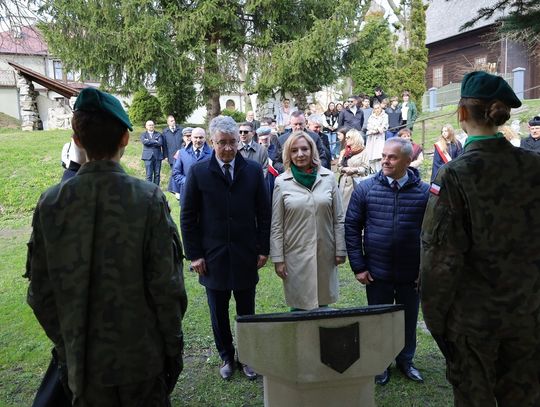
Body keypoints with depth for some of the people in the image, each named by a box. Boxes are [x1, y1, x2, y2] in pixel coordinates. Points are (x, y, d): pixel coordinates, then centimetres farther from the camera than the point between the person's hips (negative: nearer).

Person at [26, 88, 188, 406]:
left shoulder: (50, 203, -10)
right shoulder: (149, 199, -19)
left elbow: (41, 292, -2)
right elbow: (167, 284, -16)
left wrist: (65, 344, 13)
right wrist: (174, 344, -1)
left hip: (84, 360, 3)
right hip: (142, 356, -2)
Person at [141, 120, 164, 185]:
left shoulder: (158, 134, 11)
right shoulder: (143, 134, 10)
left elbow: (160, 143, -7)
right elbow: (144, 142, -11)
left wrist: (149, 141, -6)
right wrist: (155, 142, -8)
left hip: (157, 156, 1)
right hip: (148, 156, -1)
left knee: (157, 174, 3)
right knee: (149, 175, -5)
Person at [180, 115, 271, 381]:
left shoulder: (254, 170, -1)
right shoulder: (198, 172, -4)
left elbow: (264, 213, 3)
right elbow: (188, 217, -2)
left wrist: (264, 249, 0)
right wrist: (194, 254, -5)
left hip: (246, 256, 1)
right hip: (213, 257, 0)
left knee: (247, 312, 13)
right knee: (218, 313, 14)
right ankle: (226, 357, 34)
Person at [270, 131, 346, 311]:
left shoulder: (328, 177, 1)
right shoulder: (281, 182, -3)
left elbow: (338, 218, 4)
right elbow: (276, 225, -1)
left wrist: (340, 250, 4)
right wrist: (278, 259, -3)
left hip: (325, 254, 2)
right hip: (296, 255, -1)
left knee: (323, 302, 11)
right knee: (299, 306, 7)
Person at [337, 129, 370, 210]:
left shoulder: (362, 152, -2)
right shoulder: (344, 152, 16)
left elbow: (366, 169, -7)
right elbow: (339, 166, 14)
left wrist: (355, 170, -18)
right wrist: (344, 169, -7)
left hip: (357, 182, -5)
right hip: (344, 182, 5)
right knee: (344, 203, 2)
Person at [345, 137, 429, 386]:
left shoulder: (424, 191, -6)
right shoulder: (365, 188, -6)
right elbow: (351, 227, -3)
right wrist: (358, 266, -5)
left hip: (412, 273, 1)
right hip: (377, 272, 0)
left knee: (409, 319, 17)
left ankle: (405, 360, 41)